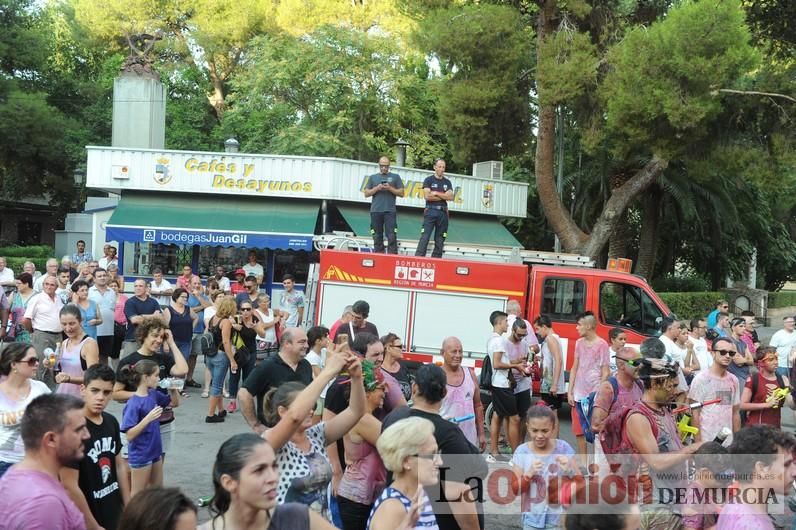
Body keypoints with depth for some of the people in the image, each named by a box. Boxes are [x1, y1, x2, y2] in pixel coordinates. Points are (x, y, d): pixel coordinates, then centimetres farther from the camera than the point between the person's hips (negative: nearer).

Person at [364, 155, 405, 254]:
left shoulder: (395, 177, 11)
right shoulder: (373, 177, 16)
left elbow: (401, 193, 6)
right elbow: (366, 193, 10)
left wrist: (390, 188, -9)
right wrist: (377, 188, -6)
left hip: (390, 211, -2)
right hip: (375, 211, 2)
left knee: (392, 237, -10)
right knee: (377, 238, 4)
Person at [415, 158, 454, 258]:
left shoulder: (447, 182, 15)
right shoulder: (428, 180, 5)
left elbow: (451, 197, 1)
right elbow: (427, 196, -9)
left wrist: (436, 193, -6)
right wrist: (444, 196, -2)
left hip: (443, 212, 4)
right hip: (430, 211, -4)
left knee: (440, 239, 2)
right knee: (424, 237, -13)